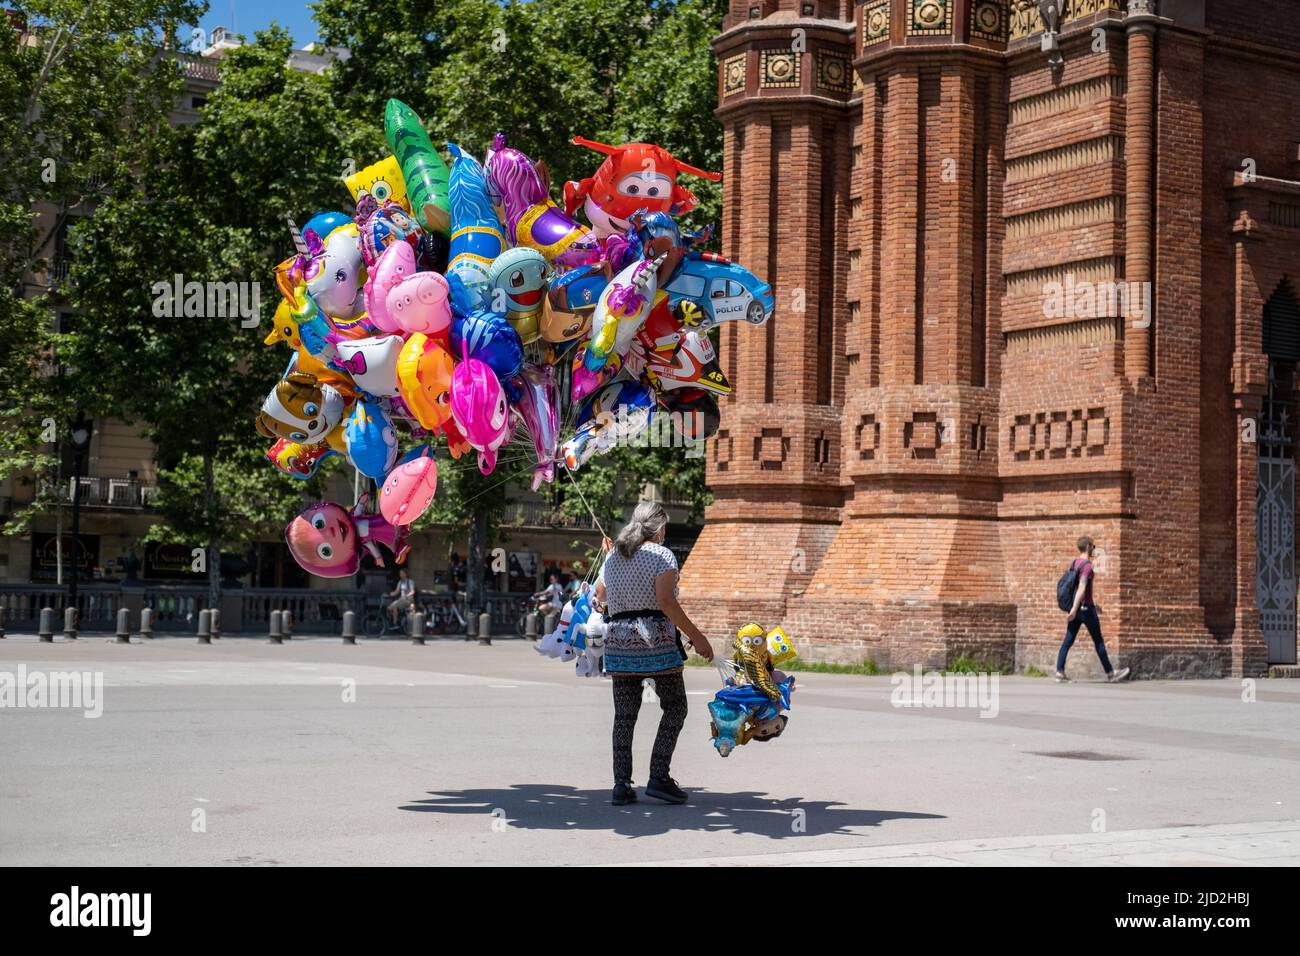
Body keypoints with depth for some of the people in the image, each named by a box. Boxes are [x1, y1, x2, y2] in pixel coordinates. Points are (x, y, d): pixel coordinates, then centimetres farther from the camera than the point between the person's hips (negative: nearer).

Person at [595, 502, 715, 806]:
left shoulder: (612, 557, 16)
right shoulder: (662, 555, -3)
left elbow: (599, 601, 18)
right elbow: (665, 601, -14)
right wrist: (696, 637, -12)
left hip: (617, 641, 6)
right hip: (655, 639, -5)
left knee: (624, 714, 8)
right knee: (675, 707, 6)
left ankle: (622, 784, 5)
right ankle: (659, 778, -3)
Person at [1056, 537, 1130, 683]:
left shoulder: (1075, 563, 11)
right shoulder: (1087, 565, -16)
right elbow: (1082, 588, -24)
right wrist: (1074, 609, -30)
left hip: (1076, 607, 8)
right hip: (1085, 607, -8)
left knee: (1068, 640, 3)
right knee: (1098, 641, 4)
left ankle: (1059, 672, -5)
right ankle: (1110, 673, 14)